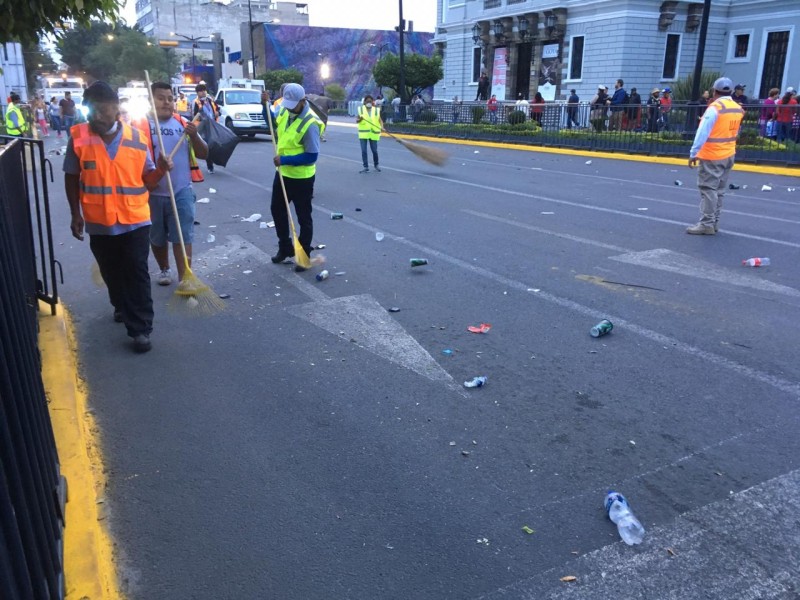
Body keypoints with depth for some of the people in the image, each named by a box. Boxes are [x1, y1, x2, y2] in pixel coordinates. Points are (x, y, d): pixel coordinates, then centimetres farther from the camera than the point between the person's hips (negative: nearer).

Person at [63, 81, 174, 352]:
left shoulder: (136, 137, -5)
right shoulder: (78, 137, -6)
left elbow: (147, 179, 2)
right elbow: (71, 179, 4)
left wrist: (161, 170, -19)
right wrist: (76, 214, 1)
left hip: (135, 220, -1)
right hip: (99, 222, 2)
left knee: (137, 274, 0)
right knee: (111, 273, 19)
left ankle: (140, 328, 7)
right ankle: (122, 306, 45)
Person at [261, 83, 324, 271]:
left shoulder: (310, 123, -24)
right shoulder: (284, 111, -2)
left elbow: (312, 156, -25)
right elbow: (274, 123, 20)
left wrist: (284, 160, -25)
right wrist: (266, 105, 3)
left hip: (301, 178, -8)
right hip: (282, 173, 8)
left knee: (304, 217, 5)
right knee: (277, 210, 19)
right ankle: (285, 247, 36)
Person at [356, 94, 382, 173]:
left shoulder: (376, 110, 3)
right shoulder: (360, 109, 2)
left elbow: (380, 120, -1)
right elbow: (356, 120, -1)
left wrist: (381, 126, -21)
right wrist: (359, 119, -24)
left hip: (373, 133, 0)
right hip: (363, 133, 0)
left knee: (374, 150, 4)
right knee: (363, 151, -2)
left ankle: (376, 165, 26)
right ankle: (366, 167, 6)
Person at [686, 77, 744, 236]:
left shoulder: (715, 107, -15)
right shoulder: (738, 108, 8)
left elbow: (703, 132, -18)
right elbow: (735, 132, 13)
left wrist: (693, 153, -16)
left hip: (712, 156, -7)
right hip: (729, 155, 7)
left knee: (708, 189, -5)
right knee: (719, 190, 13)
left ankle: (707, 224, -6)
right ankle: (714, 222, 18)